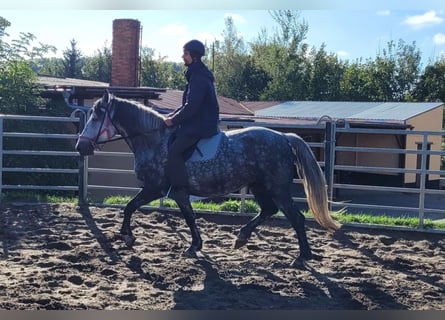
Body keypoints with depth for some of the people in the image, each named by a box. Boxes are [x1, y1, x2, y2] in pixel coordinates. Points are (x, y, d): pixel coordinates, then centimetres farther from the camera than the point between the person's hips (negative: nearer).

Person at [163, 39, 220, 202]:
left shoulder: (199, 77, -17)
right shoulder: (197, 74, 16)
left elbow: (191, 106, -23)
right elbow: (188, 103, 22)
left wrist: (174, 120, -14)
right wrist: (172, 115, 11)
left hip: (200, 126, -11)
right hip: (198, 122, 11)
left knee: (173, 150, -20)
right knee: (169, 140, 16)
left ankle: (180, 189, -18)